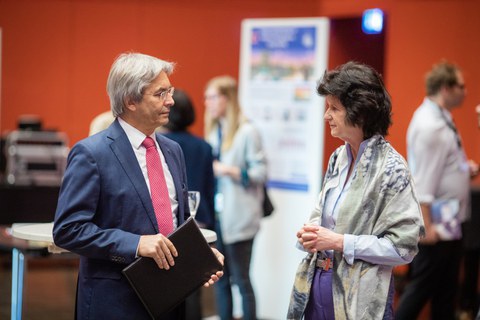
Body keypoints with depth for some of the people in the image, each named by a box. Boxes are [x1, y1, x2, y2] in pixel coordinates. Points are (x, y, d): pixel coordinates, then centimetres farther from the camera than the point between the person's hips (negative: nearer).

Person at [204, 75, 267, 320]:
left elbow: (261, 173, -10)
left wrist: (230, 171, -19)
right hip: (215, 214, 7)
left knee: (241, 279, 0)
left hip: (238, 217, -7)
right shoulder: (213, 131, 12)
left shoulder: (247, 132, -9)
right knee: (220, 279, 10)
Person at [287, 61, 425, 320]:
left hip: (359, 298, -6)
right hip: (317, 286, 6)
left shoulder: (391, 169, -14)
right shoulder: (338, 158, 7)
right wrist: (311, 234, -3)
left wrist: (340, 242, -18)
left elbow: (404, 246, -16)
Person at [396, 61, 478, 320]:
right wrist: (426, 226, -24)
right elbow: (421, 181, -23)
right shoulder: (429, 125, -20)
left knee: (446, 292, 14)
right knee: (421, 288, -1)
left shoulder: (441, 119, 10)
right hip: (436, 225, -10)